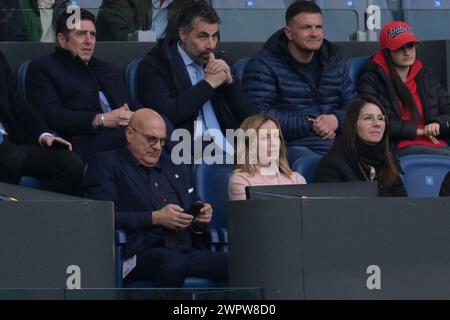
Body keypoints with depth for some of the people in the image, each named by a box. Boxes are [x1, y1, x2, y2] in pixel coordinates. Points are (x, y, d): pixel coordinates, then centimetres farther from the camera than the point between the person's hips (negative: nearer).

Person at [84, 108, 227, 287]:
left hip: (188, 251, 6)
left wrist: (202, 215, 8)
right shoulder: (106, 164, 8)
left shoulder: (174, 167, 27)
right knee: (172, 261, -41)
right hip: (141, 254, -6)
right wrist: (155, 218, -13)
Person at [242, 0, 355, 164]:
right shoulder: (263, 65, 1)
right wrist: (310, 124, -12)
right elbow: (259, 114, -9)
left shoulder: (334, 62, 19)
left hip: (334, 141, 6)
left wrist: (336, 120, -3)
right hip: (289, 145, -5)